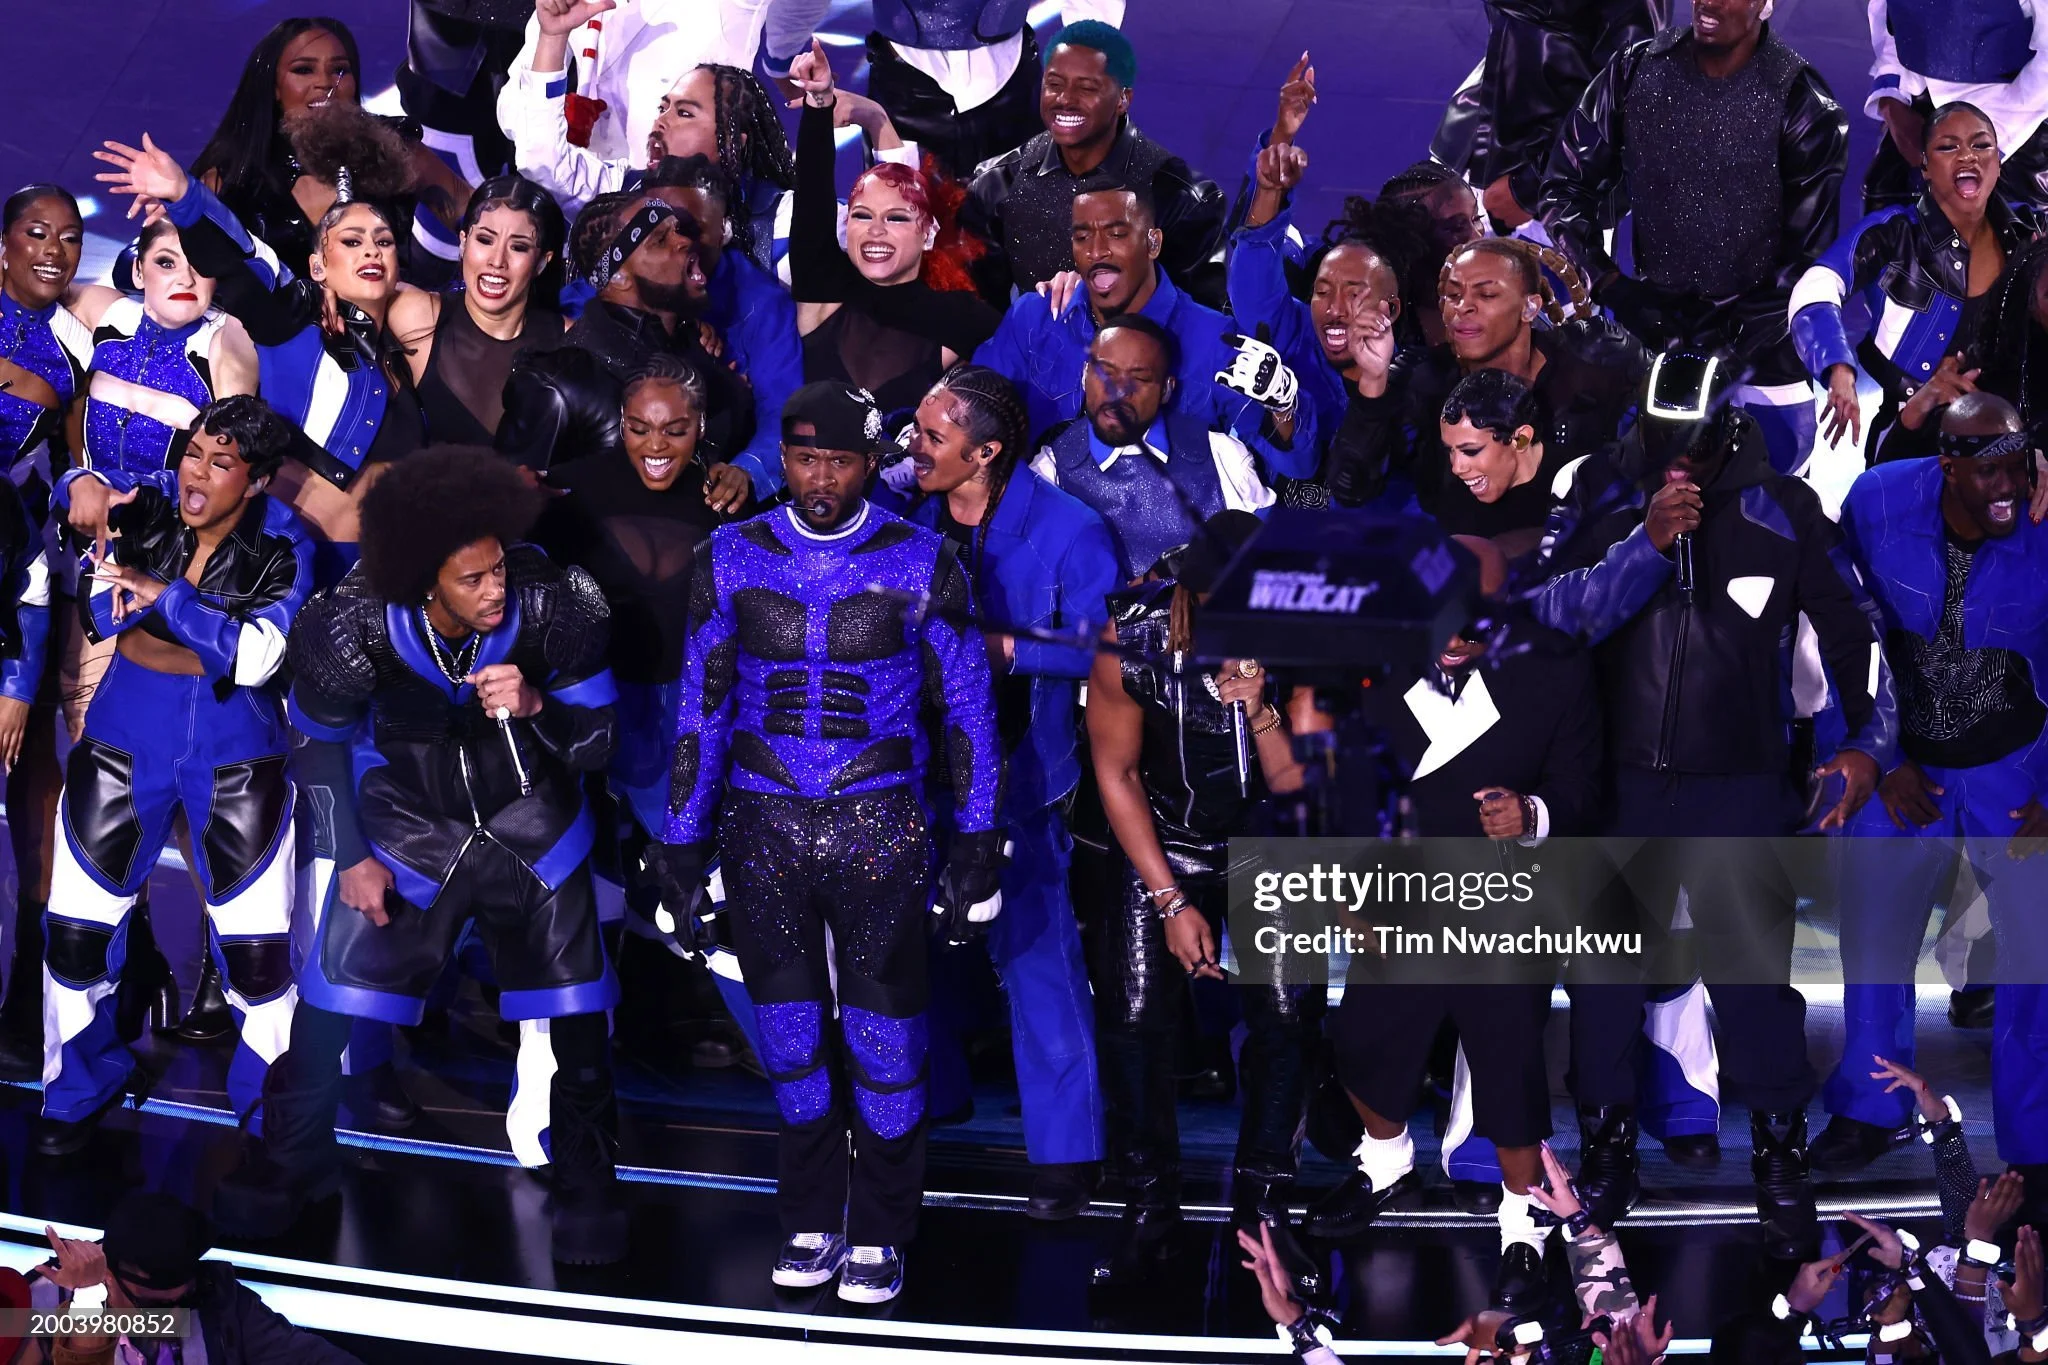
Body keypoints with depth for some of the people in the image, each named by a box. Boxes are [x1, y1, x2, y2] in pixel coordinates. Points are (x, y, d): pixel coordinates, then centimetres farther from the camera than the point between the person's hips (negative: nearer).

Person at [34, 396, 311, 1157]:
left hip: (235, 755, -2)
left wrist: (166, 594, -29)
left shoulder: (282, 546, -13)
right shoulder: (148, 505, -6)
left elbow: (255, 657, -22)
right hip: (126, 740, 3)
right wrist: (84, 487, -14)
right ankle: (81, 1089, 30)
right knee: (77, 927, 7)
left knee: (257, 947, -5)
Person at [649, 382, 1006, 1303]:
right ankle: (811, 1223, 22)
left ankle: (879, 1234, 14)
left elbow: (967, 709, 4)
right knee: (788, 1035, 8)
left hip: (880, 830, -2)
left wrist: (978, 847, 1)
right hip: (762, 829, 2)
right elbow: (700, 709, 9)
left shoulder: (921, 563, -1)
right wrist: (681, 847, 7)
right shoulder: (732, 560, 4)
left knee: (883, 1035, 0)